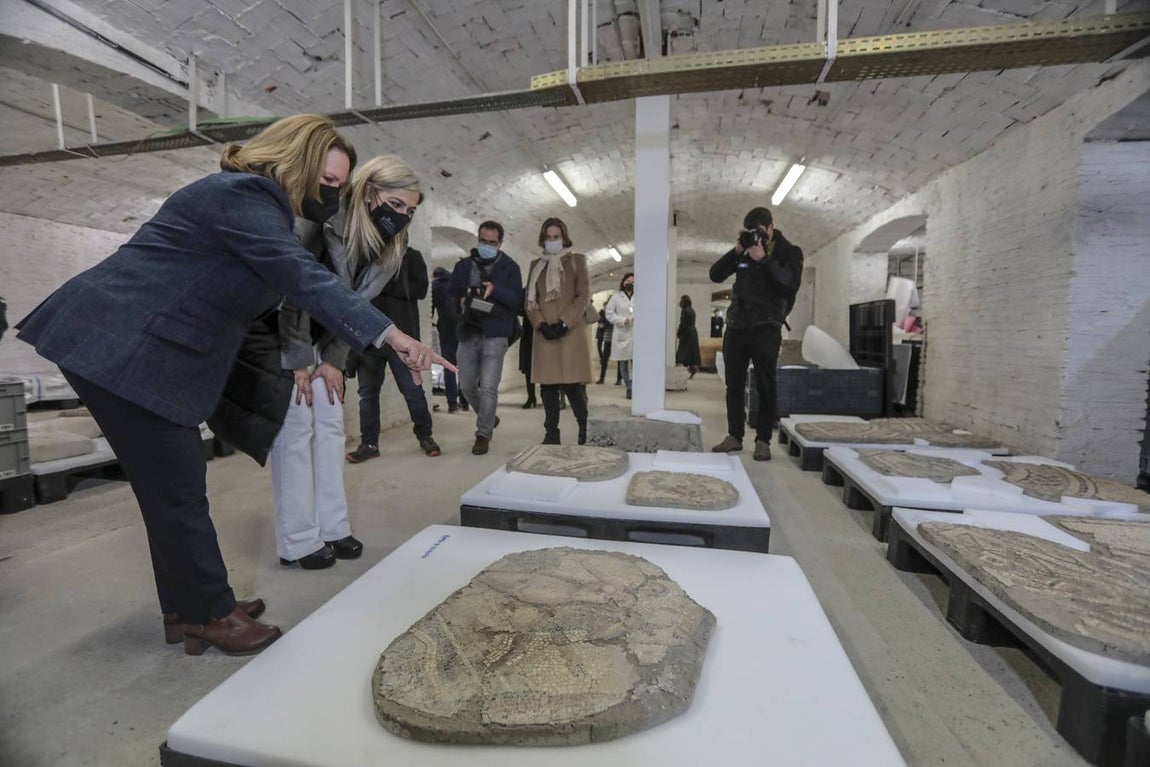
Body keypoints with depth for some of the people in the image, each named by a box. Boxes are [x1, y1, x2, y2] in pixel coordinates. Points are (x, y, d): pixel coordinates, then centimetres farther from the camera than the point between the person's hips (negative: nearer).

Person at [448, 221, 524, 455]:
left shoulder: (510, 267, 4)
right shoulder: (464, 265, 13)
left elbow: (517, 299, -5)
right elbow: (450, 293, 13)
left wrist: (495, 290, -21)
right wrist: (461, 300, -9)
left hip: (495, 334, -4)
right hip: (468, 332, 4)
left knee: (489, 387, -9)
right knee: (467, 385, 10)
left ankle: (483, 434, 3)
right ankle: (488, 419, 35)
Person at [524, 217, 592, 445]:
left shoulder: (577, 260, 10)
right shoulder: (536, 265, 19)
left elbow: (584, 296, 0)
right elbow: (530, 300, 11)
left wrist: (564, 324, -11)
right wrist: (541, 325, -7)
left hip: (571, 331, -3)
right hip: (544, 333, 4)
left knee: (573, 386, -9)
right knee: (548, 386, 2)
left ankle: (587, 434, 3)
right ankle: (551, 435, 9)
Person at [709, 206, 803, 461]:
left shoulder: (789, 252, 1)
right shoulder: (744, 249, 12)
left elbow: (790, 285, -15)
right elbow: (715, 275, 4)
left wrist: (763, 259, -18)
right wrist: (736, 251, -7)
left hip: (765, 328, -4)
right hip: (736, 325, 4)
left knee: (766, 386, -1)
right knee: (734, 385, 6)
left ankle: (763, 440, 6)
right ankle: (734, 436, 14)